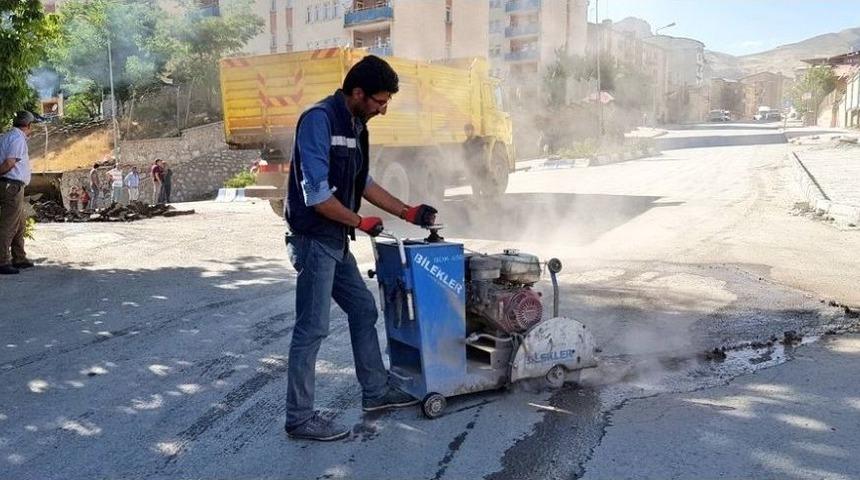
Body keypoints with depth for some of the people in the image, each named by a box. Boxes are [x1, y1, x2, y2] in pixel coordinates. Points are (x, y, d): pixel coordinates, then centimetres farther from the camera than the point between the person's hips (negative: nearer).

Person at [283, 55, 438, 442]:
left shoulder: (355, 125, 10)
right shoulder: (319, 120, -18)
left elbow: (363, 183, 21)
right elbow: (316, 195, -23)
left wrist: (407, 213, 18)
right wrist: (361, 223, -11)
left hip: (336, 242, 10)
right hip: (314, 241, -10)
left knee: (363, 309, 17)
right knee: (312, 329, -4)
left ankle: (376, 392, 31)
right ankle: (299, 418, 8)